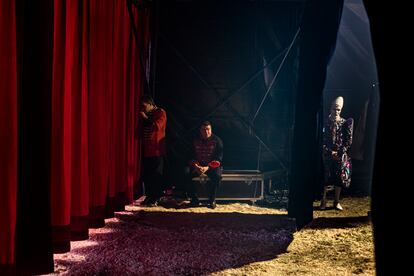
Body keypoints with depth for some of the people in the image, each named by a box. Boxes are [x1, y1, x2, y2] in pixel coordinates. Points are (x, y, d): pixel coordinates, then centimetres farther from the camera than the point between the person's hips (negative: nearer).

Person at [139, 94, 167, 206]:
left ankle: (156, 198, 2)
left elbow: (157, 126, -19)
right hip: (146, 149, 7)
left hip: (157, 150, -7)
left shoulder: (160, 112, -4)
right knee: (146, 175, 8)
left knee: (156, 175, -3)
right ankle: (148, 196, 16)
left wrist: (146, 118, -12)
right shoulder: (145, 114, 16)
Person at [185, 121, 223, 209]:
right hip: (198, 165, 3)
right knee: (187, 172, -26)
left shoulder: (217, 140, -7)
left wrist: (208, 167, -26)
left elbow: (218, 158, -12)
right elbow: (192, 156, 1)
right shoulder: (196, 141, 2)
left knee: (216, 174, -36)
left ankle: (212, 200, -18)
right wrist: (196, 166, -20)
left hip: (213, 166, -3)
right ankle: (194, 199, -15)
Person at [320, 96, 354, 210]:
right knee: (326, 177, -3)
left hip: (341, 155, 1)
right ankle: (323, 200, 7)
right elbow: (322, 140, -2)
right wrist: (330, 152, -11)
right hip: (328, 154, -1)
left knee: (340, 178, 3)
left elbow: (349, 140, 0)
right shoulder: (326, 122, 1)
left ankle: (336, 201, 13)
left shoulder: (346, 123, 4)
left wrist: (341, 152, -9)